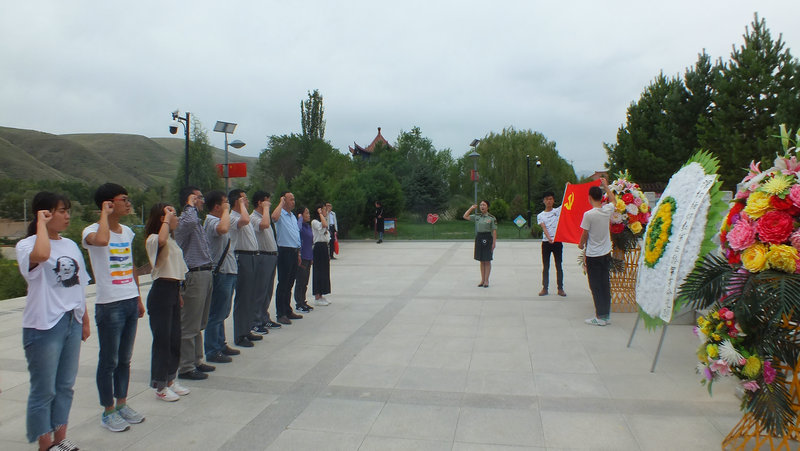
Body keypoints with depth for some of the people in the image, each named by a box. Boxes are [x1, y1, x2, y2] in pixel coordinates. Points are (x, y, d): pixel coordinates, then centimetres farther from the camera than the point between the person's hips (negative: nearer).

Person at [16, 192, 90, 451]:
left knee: (65, 386, 15)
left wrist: (85, 320, 16)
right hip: (44, 326, -6)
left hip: (72, 322, 7)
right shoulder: (26, 245, -9)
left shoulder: (71, 245, 11)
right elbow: (40, 255, -36)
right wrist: (42, 223, -21)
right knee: (44, 390, 5)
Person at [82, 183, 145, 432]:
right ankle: (108, 412, 19)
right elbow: (101, 240, -38)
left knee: (125, 359, 16)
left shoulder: (127, 231, 10)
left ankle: (122, 404, 30)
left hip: (130, 302, 7)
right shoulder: (92, 231, -11)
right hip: (109, 306, -7)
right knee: (109, 361, 5)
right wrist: (105, 213, -21)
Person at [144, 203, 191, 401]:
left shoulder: (171, 240, 17)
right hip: (161, 291, -9)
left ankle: (170, 379, 26)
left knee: (175, 338, 14)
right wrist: (167, 219, -24)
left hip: (173, 290, 9)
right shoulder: (153, 239, -11)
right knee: (162, 339, -2)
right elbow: (161, 240, -38)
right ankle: (160, 386, 10)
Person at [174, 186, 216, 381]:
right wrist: (191, 206, -19)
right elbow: (189, 222, -38)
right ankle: (186, 367, 5)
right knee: (189, 325, -2)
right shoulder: (183, 220, -11)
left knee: (199, 324, 17)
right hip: (194, 276, -10)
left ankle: (197, 360, 28)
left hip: (205, 275, 10)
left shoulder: (198, 221, 20)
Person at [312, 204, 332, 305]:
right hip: (318, 247, -9)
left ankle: (321, 296, 17)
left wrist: (328, 253, 17)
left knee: (325, 271, 10)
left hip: (325, 247, 9)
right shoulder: (314, 222, -9)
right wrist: (320, 213, -17)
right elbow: (324, 225, -32)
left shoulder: (324, 220, 18)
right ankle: (317, 298, -1)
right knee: (319, 271, -6)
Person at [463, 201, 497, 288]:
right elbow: (465, 216, 9)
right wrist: (471, 208, 8)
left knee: (487, 261, 1)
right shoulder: (477, 216, 8)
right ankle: (482, 280, 17)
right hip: (479, 238, 4)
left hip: (487, 238, -4)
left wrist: (494, 242, -11)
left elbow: (494, 231, -5)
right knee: (481, 261, 10)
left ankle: (486, 280, 7)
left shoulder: (491, 218, -4)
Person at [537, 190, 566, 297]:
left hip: (557, 241, 0)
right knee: (545, 266, 4)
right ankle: (544, 288, 9)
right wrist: (549, 238, -24)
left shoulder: (558, 211, 8)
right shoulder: (540, 215, 6)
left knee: (559, 266, 3)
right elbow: (544, 228, -8)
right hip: (546, 242, 0)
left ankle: (560, 288, 9)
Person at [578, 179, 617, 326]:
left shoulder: (588, 214, -18)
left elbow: (584, 235, -10)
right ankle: (607, 315, 18)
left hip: (593, 256, -6)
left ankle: (600, 317, 2)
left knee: (596, 286, 0)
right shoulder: (608, 210, -2)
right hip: (606, 253, 6)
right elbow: (614, 200, 23)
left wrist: (581, 244, 10)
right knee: (605, 284, 12)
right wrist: (606, 186, 31)